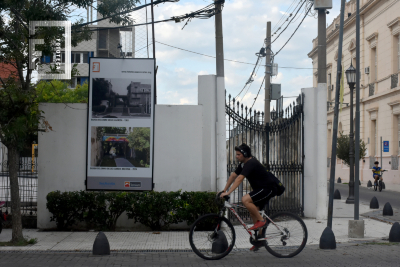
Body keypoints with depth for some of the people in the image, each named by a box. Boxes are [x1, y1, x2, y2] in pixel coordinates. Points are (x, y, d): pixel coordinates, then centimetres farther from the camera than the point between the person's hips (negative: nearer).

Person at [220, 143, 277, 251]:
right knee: (253, 212, 8)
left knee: (245, 200, -25)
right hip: (261, 189, 10)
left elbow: (239, 179, -31)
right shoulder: (243, 163, 10)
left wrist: (228, 192, -35)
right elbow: (233, 176, 13)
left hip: (268, 188, -10)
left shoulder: (251, 163, -22)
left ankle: (261, 220, -13)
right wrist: (224, 190, 8)